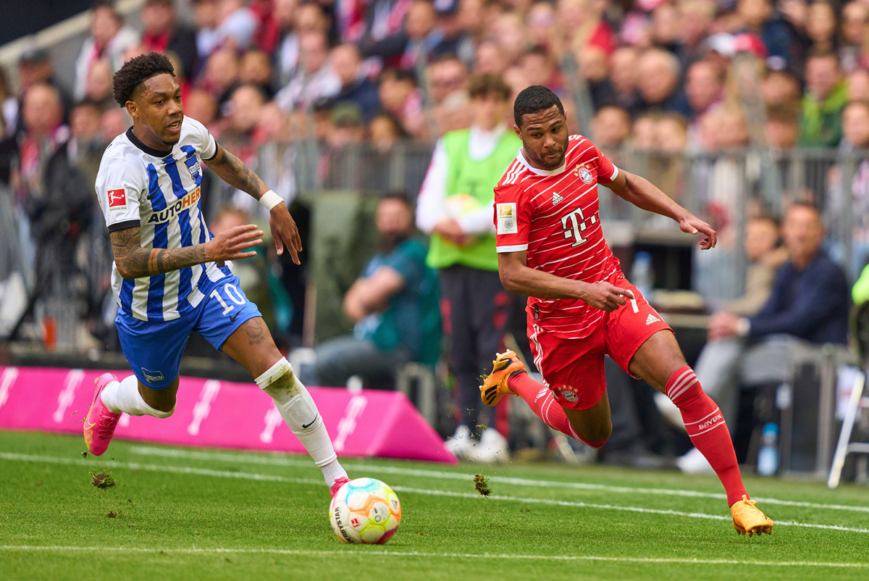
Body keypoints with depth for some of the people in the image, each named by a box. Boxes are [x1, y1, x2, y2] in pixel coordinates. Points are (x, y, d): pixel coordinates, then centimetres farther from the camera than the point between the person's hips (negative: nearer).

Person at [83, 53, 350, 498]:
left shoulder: (189, 133, -11)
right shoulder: (121, 170, -32)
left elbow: (221, 161, 17)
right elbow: (128, 261, -39)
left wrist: (272, 202, 12)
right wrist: (205, 252, -48)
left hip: (208, 280, 4)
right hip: (151, 306, -4)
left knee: (276, 372, -15)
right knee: (159, 403, 19)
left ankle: (338, 481, -10)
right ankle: (109, 398, 57)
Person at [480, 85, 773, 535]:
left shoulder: (581, 151, -1)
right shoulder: (514, 190, -20)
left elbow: (625, 184, 21)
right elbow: (511, 274, -23)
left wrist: (681, 215, 8)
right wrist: (584, 290, -32)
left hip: (613, 294, 4)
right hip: (561, 323, -4)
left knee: (684, 383, -18)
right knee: (592, 435, 14)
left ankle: (739, 499, -14)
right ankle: (513, 378, 41)